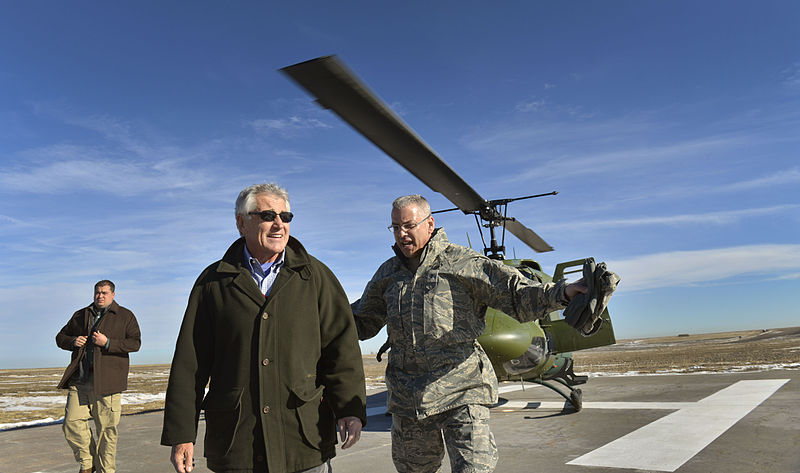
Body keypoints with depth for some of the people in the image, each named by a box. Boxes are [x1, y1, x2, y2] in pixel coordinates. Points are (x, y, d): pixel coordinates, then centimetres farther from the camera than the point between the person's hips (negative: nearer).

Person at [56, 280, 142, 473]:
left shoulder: (125, 316, 6)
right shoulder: (80, 315, 18)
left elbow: (135, 343, -4)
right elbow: (61, 337, 26)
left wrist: (107, 343, -16)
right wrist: (72, 341, 2)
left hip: (106, 381, -3)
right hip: (80, 380, 4)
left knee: (107, 428, -1)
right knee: (72, 422, -5)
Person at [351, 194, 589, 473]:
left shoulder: (462, 263, -3)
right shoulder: (388, 274, 12)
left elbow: (518, 294, -9)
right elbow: (362, 322, 23)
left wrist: (562, 293, -27)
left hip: (461, 391, -4)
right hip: (406, 396, 5)